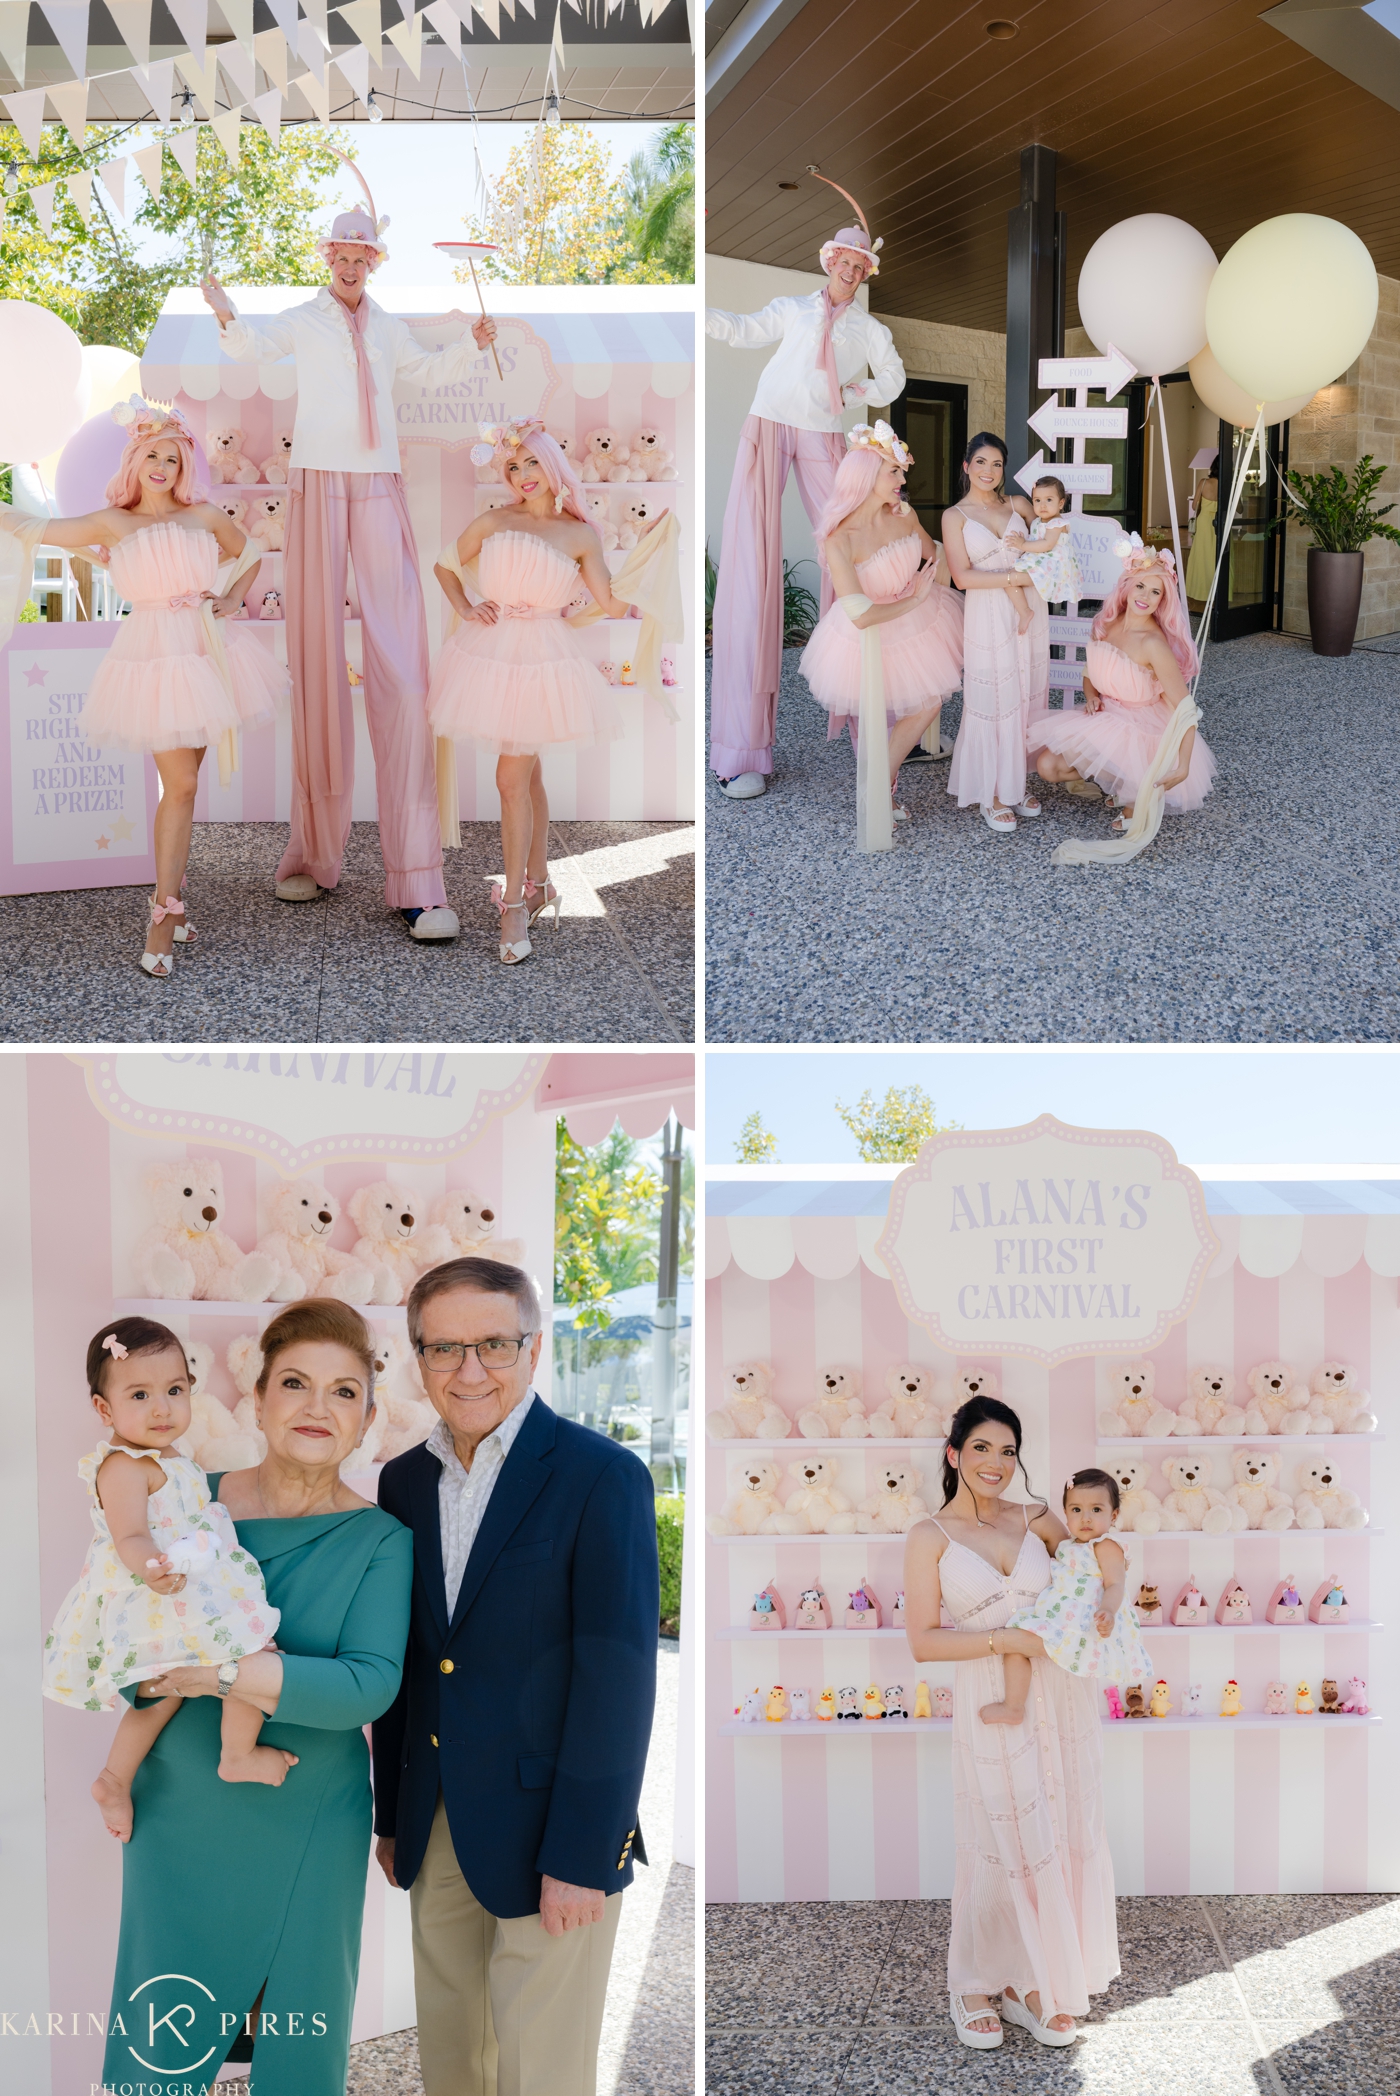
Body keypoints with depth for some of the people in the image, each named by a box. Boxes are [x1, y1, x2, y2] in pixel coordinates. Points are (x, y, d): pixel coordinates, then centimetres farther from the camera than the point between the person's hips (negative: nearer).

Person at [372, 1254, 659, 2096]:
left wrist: (580, 1856, -17)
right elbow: (401, 1659, 12)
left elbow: (617, 1673, -15)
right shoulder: (404, 1481, 7)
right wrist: (393, 1818, 12)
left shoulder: (603, 1476, -12)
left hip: (550, 1836, -5)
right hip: (436, 1833, 6)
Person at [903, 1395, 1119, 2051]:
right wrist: (1004, 1640, -15)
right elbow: (922, 1641, -6)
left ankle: (1033, 1986, 22)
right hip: (990, 1706, -4)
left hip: (1059, 1697, 4)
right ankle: (973, 1987, 21)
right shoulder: (930, 1537, -2)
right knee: (999, 1849, 1)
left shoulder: (1033, 1520, 8)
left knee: (1064, 1841, 6)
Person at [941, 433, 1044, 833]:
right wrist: (1015, 577, -14)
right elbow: (963, 576, -9)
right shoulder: (955, 516, 0)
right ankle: (992, 795, 8)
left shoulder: (1018, 505, 10)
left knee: (1025, 698, 6)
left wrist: (1029, 547, -7)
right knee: (992, 702, -1)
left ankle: (1017, 783, 18)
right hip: (987, 616, -4)